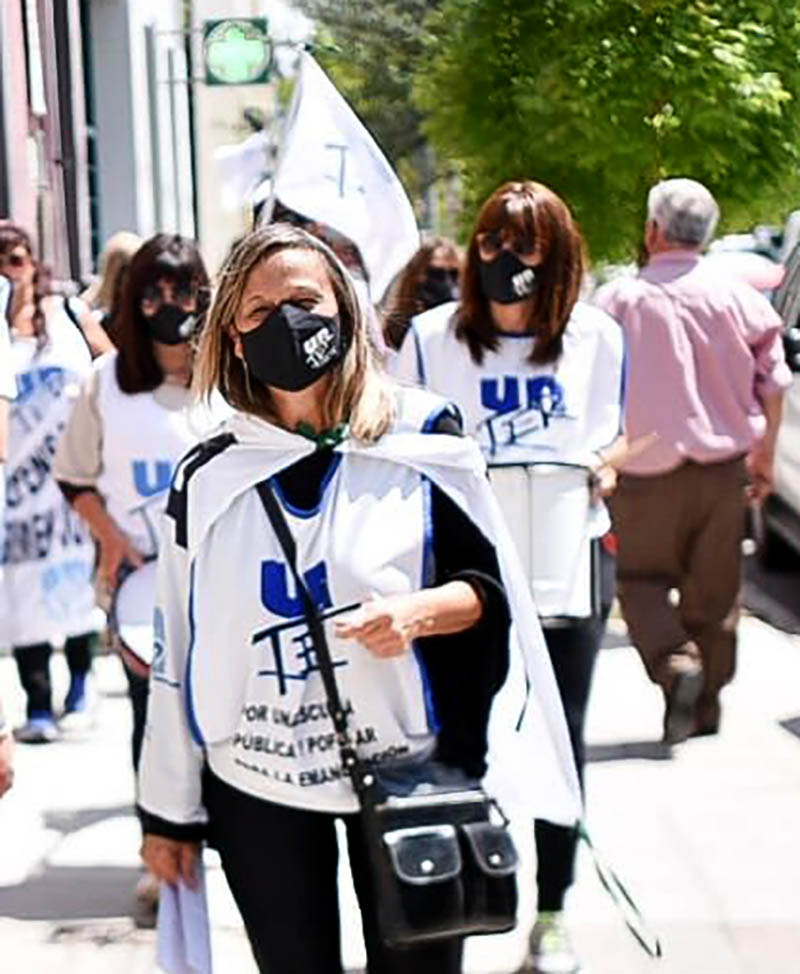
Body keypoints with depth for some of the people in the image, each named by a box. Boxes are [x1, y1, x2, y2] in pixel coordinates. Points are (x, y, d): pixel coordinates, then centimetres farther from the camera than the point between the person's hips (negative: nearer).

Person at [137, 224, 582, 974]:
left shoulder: (422, 440, -4)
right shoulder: (207, 476, 1)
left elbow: (495, 588, 0)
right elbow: (176, 646, 5)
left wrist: (420, 610, -22)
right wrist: (169, 809, 6)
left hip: (407, 777, -1)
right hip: (255, 787, 2)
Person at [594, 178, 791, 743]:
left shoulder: (617, 300, -8)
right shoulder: (735, 295, -2)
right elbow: (773, 381, 3)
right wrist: (766, 453, 15)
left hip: (649, 470, -2)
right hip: (725, 466, 3)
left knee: (643, 578, 10)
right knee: (716, 589, 13)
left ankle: (676, 663, -15)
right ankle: (707, 705, 19)